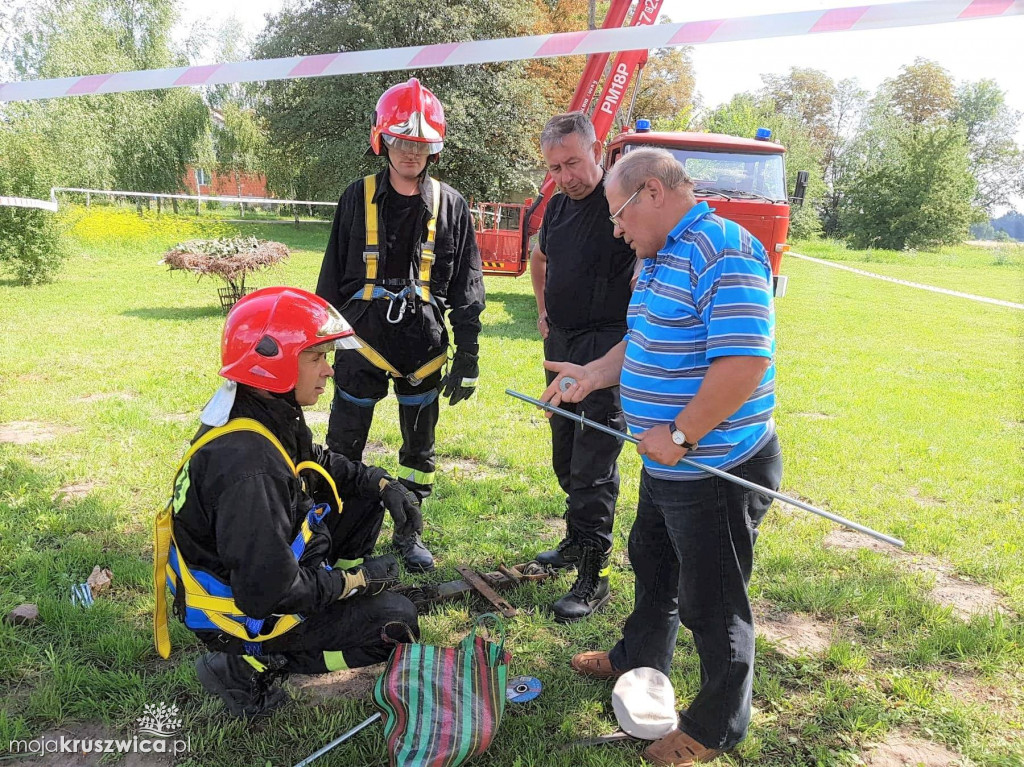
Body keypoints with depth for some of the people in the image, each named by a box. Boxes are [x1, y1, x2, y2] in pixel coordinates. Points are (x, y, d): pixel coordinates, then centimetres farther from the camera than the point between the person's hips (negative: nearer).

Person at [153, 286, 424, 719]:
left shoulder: (272, 416, -6)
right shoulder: (246, 464, -35)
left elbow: (320, 464, 14)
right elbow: (270, 591, -33)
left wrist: (383, 484, -1)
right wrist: (352, 579, -19)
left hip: (267, 572, 9)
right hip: (242, 614, -9)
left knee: (365, 496, 8)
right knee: (395, 619, -5)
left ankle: (344, 601, 14)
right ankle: (250, 667, -2)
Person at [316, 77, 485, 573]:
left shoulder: (450, 206, 0)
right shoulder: (358, 198, 0)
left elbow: (466, 289, 2)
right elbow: (332, 277, 5)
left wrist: (468, 358, -1)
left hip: (423, 345, 1)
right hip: (362, 341, -1)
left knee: (420, 448, 13)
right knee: (343, 448, 6)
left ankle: (408, 532, 29)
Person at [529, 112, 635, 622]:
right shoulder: (558, 206, 11)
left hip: (606, 346, -8)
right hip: (561, 345, 8)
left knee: (593, 466, -6)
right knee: (565, 458, 17)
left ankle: (594, 576, 3)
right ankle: (578, 541, 35)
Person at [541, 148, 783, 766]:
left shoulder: (724, 252, -23)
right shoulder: (662, 257, 10)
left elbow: (745, 361, -32)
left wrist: (682, 434, -26)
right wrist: (594, 375, 6)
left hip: (718, 471, -10)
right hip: (668, 463, 10)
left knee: (711, 602, 7)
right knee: (652, 565, 27)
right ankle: (640, 661, 51)